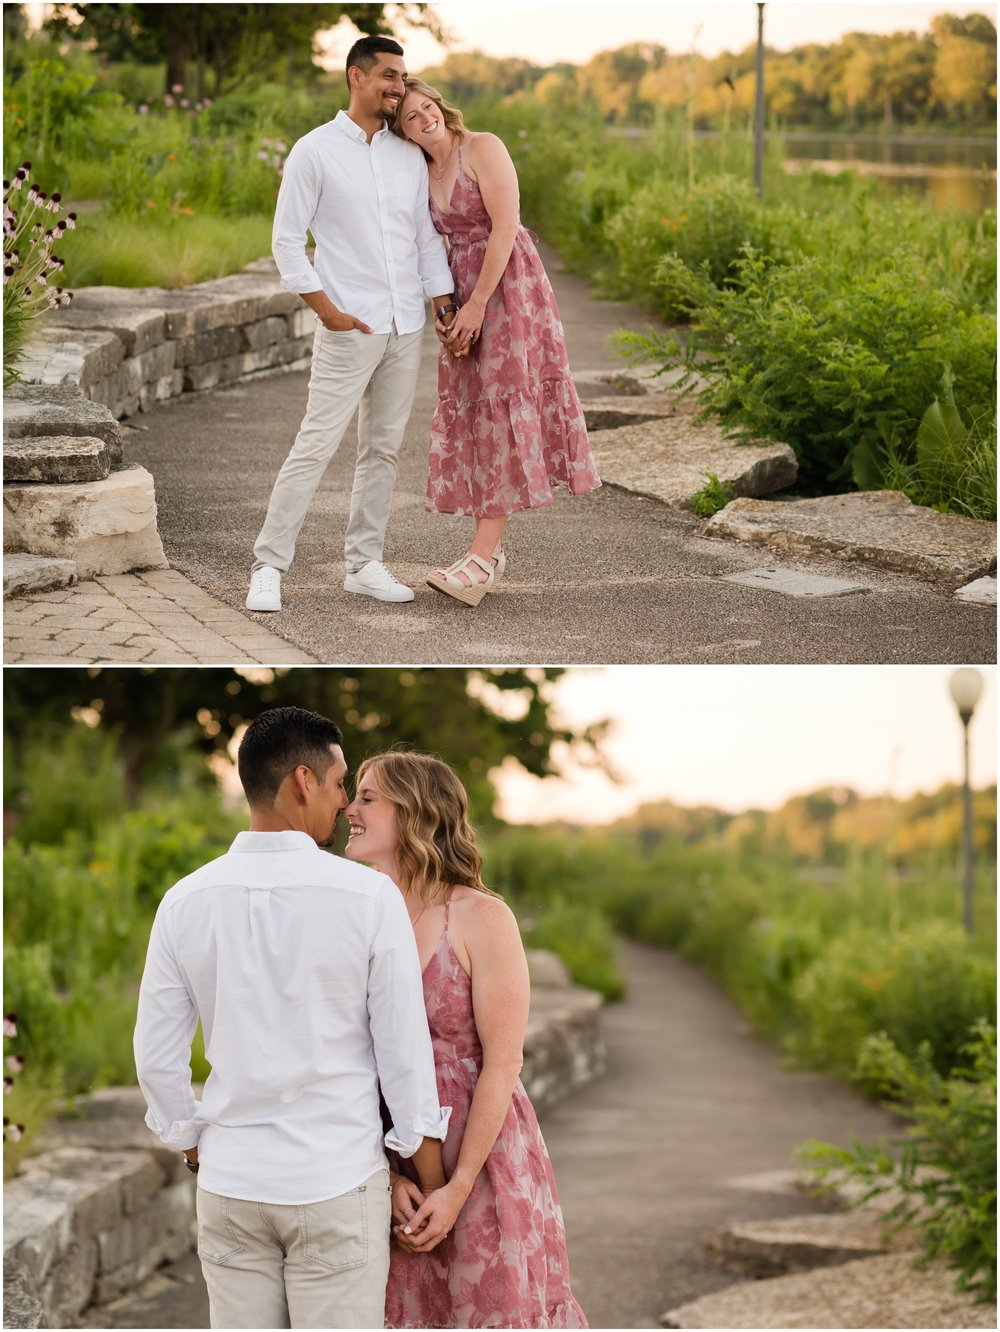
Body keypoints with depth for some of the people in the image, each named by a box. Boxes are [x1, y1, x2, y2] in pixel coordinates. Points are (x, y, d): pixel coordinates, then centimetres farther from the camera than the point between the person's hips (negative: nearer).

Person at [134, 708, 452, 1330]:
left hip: (229, 1183, 3)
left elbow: (157, 1056, 4)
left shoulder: (185, 902, -1)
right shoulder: (369, 896, -11)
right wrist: (432, 1183, 3)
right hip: (338, 1184, -3)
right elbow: (405, 1049, -7)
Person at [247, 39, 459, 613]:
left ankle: (365, 565, 16)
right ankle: (269, 568, -6)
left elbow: (427, 237, 15)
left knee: (384, 449, 8)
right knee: (317, 446, -10)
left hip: (407, 327, 5)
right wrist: (326, 308, -11)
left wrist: (448, 308, 7)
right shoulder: (315, 151, -3)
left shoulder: (410, 156, 11)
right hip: (350, 327, -5)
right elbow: (287, 239, -4)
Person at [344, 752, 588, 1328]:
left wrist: (458, 1188, -16)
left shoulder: (482, 918, -9)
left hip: (484, 1159, -4)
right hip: (394, 1168, 4)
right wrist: (391, 1179, -8)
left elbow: (502, 1064, -12)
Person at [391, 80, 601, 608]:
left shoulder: (483, 148, -9)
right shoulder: (424, 173, 11)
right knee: (465, 410, 5)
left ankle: (483, 556, -17)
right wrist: (445, 308, 0)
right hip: (462, 294, 8)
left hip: (508, 285, -8)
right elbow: (442, 244, 14)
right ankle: (491, 549, 11)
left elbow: (505, 226, -16)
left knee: (501, 407, -11)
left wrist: (477, 303, -18)